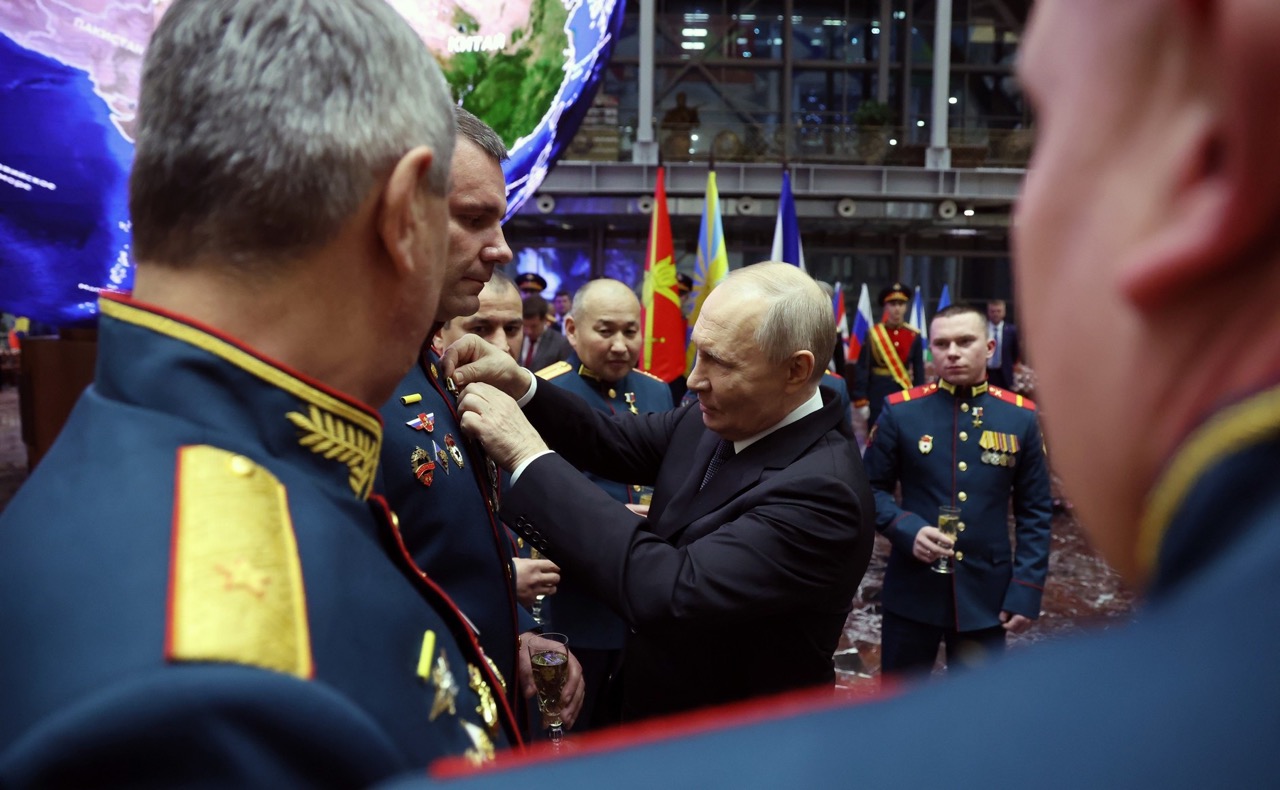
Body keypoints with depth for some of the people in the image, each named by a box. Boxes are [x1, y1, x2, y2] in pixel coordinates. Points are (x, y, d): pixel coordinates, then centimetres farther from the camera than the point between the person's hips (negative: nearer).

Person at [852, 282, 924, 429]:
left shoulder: (914, 335, 2)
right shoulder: (873, 334, -4)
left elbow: (919, 370, 5)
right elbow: (862, 369, -6)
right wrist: (861, 401, -10)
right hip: (878, 394, -2)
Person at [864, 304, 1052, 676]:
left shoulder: (1021, 417, 0)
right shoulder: (900, 410, -3)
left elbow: (1035, 511, 4)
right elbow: (871, 488, 3)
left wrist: (1027, 589, -3)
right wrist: (906, 530, -16)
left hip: (987, 593, 1)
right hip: (911, 590, -1)